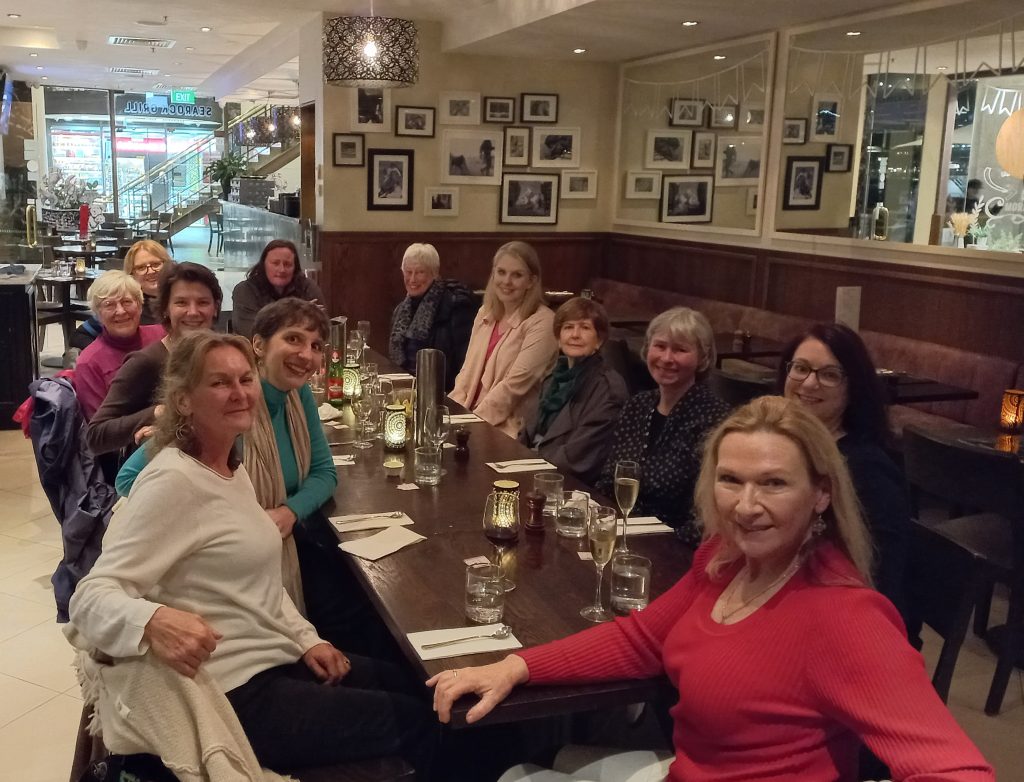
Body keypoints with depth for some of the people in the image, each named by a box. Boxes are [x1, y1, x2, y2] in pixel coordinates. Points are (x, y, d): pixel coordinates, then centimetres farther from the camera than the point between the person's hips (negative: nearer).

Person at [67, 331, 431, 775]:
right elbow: (91, 596, -25)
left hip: (276, 662, 9)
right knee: (416, 721, -1)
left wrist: (306, 639, 6)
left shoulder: (233, 469, 8)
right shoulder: (173, 481, -21)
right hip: (236, 696, -9)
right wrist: (154, 620, -46)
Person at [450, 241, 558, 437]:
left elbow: (516, 383, -16)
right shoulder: (485, 314, 12)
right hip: (473, 418, 6)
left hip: (509, 430, -6)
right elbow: (468, 371, 11)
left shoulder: (542, 322, -10)